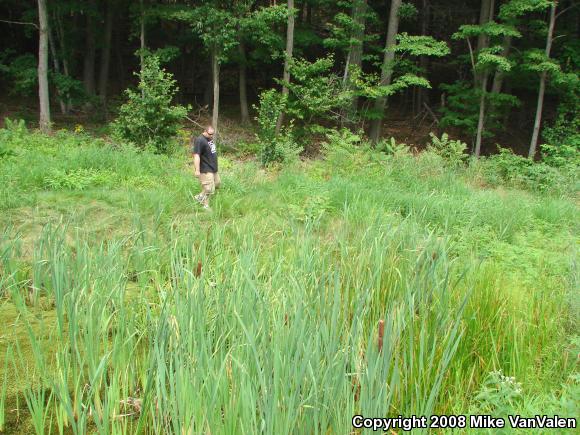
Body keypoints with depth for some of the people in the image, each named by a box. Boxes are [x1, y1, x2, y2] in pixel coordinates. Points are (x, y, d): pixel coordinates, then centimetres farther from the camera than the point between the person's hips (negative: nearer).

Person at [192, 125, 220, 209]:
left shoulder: (210, 139, 10)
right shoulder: (199, 140, -20)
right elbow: (196, 155, -25)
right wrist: (197, 170, -29)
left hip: (213, 168, 10)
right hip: (206, 170, -10)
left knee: (217, 183, 19)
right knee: (208, 189, -7)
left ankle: (200, 197, 26)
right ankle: (205, 206, 8)